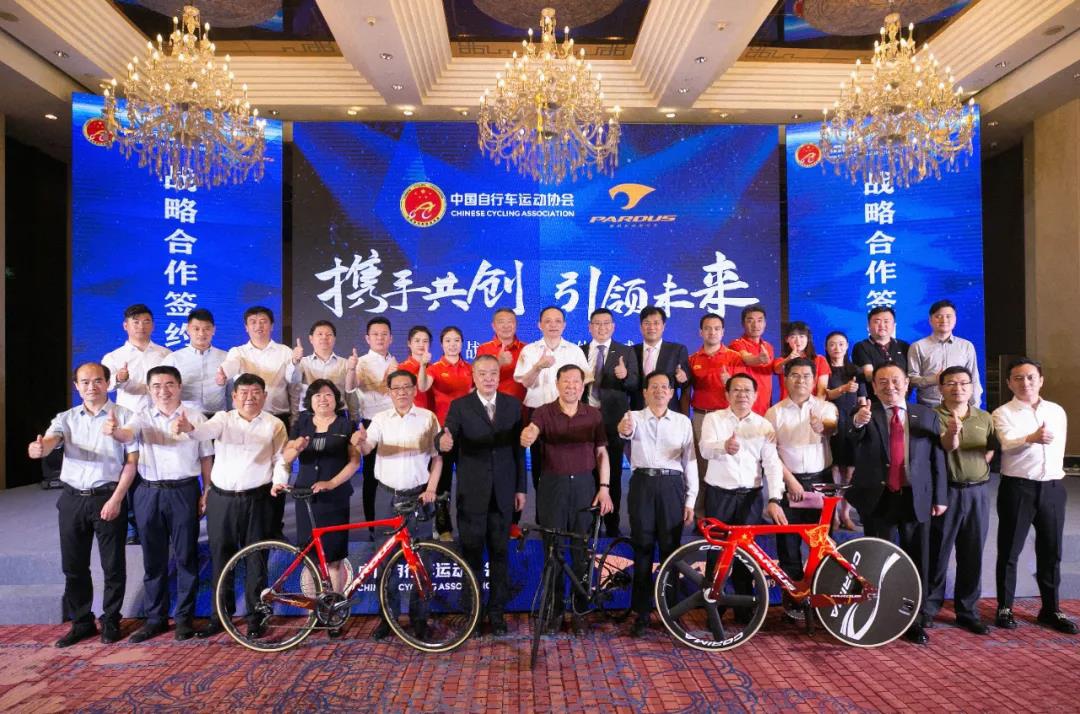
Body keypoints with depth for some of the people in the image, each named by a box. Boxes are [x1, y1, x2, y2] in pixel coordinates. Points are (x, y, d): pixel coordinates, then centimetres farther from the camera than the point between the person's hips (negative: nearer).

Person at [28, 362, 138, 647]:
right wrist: (38, 448, -38)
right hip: (72, 499, 3)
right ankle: (81, 622, 27)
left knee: (113, 565, 5)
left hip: (108, 498, -3)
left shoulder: (123, 416, -3)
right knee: (74, 566, 11)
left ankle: (110, 621, 21)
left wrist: (116, 499, -12)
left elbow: (132, 461, -5)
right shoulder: (66, 418, 7)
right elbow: (49, 441, -13)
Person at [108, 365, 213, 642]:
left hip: (184, 492, -1)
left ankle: (184, 616, 19)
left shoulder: (195, 418, 2)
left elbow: (206, 458, 5)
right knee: (153, 559, 10)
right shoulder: (143, 417, 4)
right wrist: (114, 431, -42)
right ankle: (155, 618, 24)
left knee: (186, 556, 5)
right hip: (149, 493, 1)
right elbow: (127, 434, -18)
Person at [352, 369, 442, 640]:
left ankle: (419, 616, 18)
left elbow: (437, 457, 3)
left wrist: (431, 489, -7)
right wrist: (359, 442, -36)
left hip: (419, 494, -1)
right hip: (387, 495, 1)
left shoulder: (427, 417, 1)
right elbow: (367, 448, -12)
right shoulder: (380, 418, 4)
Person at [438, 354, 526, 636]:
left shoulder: (512, 404, 4)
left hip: (503, 492, 2)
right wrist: (443, 442, -42)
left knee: (500, 553, 10)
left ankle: (497, 611, 23)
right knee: (471, 553, 8)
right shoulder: (459, 406, -4)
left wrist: (521, 487, 4)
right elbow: (447, 438, -17)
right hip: (472, 492, -2)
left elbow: (518, 448, 5)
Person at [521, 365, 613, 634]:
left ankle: (578, 610, 20)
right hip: (552, 485, -1)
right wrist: (526, 437, -46)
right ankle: (554, 608, 21)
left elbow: (601, 453, 6)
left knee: (581, 551, 7)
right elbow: (531, 432, -22)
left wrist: (604, 487, -2)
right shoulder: (544, 412, -3)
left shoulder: (594, 415, 4)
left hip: (584, 485, 2)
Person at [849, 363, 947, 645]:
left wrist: (940, 497, 4)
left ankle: (916, 622, 23)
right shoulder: (864, 414, -2)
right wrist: (858, 422, -43)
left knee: (917, 562, 9)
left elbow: (937, 458, 7)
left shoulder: (927, 416, 6)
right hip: (877, 498, -2)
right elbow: (851, 440, -22)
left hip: (916, 498, 2)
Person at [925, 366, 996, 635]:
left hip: (977, 491, 4)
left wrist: (981, 461, -5)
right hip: (945, 491, -4)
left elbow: (992, 449, 15)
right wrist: (951, 432, -39)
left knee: (972, 555, 10)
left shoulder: (984, 418, 10)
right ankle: (929, 606, 16)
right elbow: (949, 446, -18)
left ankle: (968, 610, 23)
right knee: (938, 552, 4)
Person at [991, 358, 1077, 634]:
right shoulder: (1003, 413, -6)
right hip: (1017, 487, -4)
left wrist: (1056, 474, 16)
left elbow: (1059, 447, 19)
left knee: (1051, 551, 12)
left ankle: (1051, 609, 26)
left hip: (1053, 487, 4)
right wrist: (1032, 438, -43)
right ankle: (1005, 608, 15)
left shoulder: (1057, 411, 10)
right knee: (1009, 551, 4)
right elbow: (1008, 443, -24)